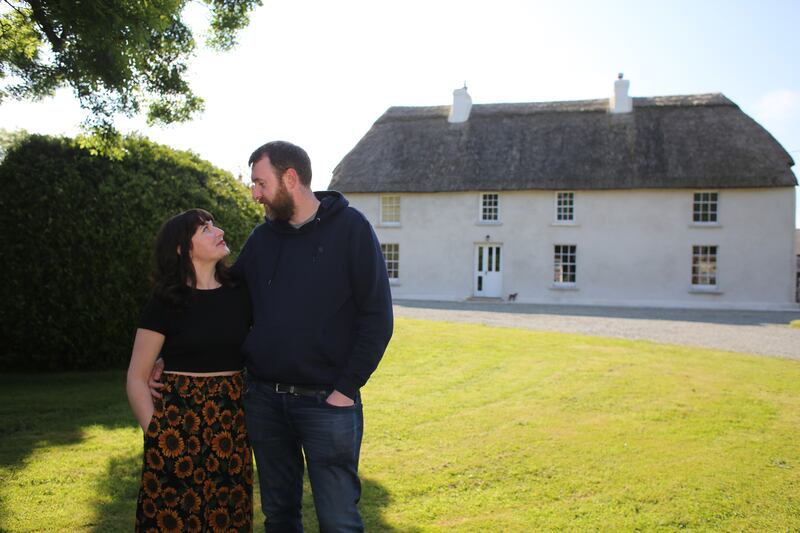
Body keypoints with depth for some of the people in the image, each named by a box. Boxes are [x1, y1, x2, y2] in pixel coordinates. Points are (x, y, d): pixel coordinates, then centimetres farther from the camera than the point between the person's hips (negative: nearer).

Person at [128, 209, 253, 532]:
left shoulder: (240, 294, 3)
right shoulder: (166, 302, -5)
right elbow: (136, 379, -2)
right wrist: (156, 435, -7)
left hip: (232, 424, 3)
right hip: (179, 421, -3)